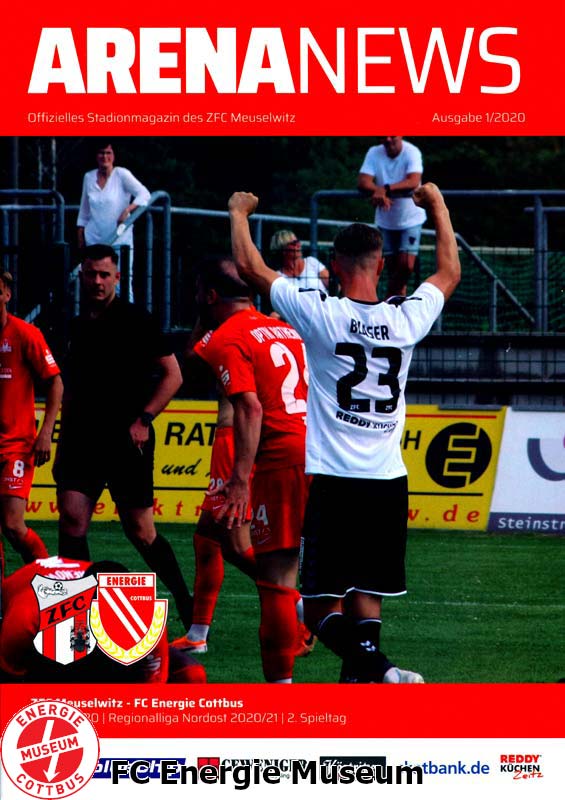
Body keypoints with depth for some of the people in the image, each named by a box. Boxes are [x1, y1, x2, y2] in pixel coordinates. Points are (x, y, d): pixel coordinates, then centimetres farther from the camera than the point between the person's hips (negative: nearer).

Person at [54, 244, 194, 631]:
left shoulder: (136, 320, -5)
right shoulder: (79, 326, 12)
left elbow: (172, 375, -5)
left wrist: (143, 419, -14)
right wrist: (64, 437, 18)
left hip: (127, 440, -5)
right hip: (84, 439, 5)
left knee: (140, 529, 0)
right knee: (71, 518, -9)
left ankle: (185, 602, 17)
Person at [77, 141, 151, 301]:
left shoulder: (121, 174, -5)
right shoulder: (89, 177, 9)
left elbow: (144, 194, -15)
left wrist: (127, 211, -29)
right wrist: (80, 238, 16)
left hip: (119, 239, -4)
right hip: (94, 239, 4)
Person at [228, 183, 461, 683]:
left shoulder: (322, 316, -9)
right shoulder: (407, 319, 0)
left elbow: (250, 268, 0)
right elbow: (450, 272, 21)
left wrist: (239, 213, 18)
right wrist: (437, 205, 34)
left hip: (333, 481, -4)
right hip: (389, 480, 4)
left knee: (321, 604, -4)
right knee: (366, 594, 14)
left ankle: (378, 668, -28)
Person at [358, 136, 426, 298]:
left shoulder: (412, 152, -16)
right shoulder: (374, 153, -6)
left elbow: (413, 182, -31)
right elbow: (362, 181, -16)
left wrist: (385, 189, -41)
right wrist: (378, 192, -36)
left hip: (410, 217, -3)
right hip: (385, 221, 3)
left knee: (406, 266, -13)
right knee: (393, 268, 7)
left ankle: (390, 299, 6)